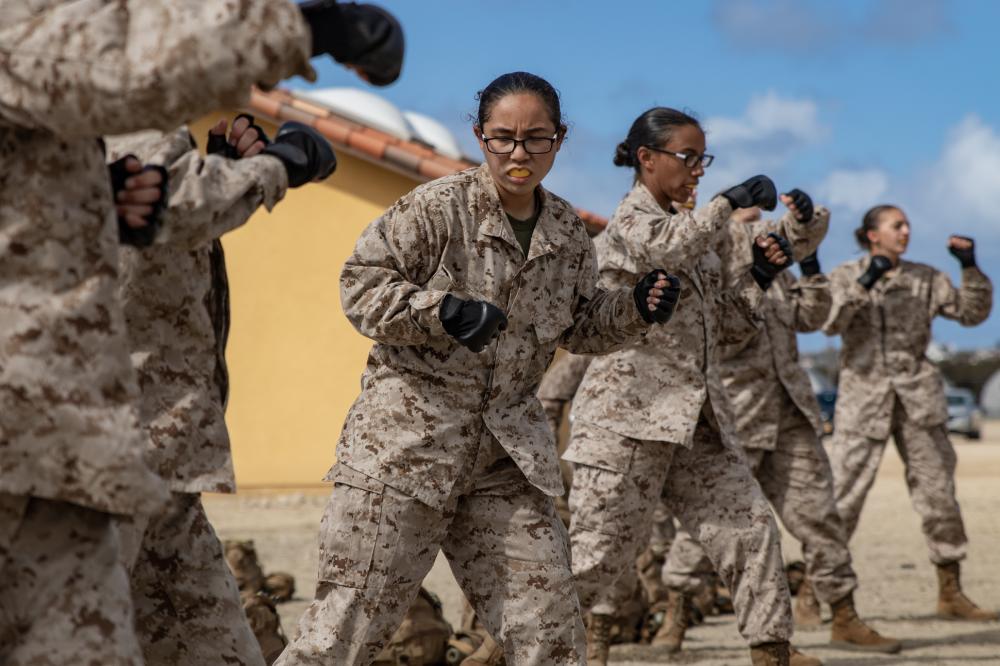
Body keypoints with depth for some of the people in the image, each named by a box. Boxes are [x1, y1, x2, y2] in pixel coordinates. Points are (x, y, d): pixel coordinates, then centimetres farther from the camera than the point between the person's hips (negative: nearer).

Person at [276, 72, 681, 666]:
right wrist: (442, 310, -24)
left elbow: (580, 324, 20)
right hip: (407, 436, -5)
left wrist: (637, 310, 0)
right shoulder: (437, 207, -9)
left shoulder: (568, 233, 9)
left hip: (508, 449, 5)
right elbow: (362, 284, -10)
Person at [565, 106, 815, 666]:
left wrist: (758, 277, 5)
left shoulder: (697, 230, 20)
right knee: (605, 546, -4)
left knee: (752, 526, 0)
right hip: (629, 414, -7)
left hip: (698, 419, 7)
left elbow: (728, 328, 20)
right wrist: (731, 203, -26)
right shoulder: (629, 221, -2)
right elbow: (667, 250, -28)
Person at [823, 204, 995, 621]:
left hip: (918, 398, 3)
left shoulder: (926, 279, 12)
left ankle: (950, 594, 12)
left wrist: (970, 268, -4)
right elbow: (831, 323, -11)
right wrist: (865, 283, -20)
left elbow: (973, 313, 8)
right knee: (842, 496, -6)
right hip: (863, 395, -3)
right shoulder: (845, 277, 6)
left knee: (938, 492, 3)